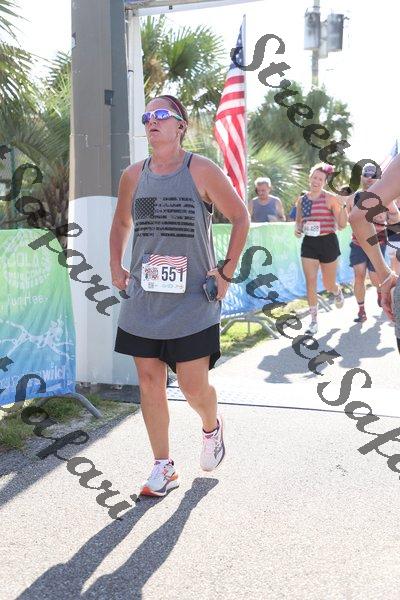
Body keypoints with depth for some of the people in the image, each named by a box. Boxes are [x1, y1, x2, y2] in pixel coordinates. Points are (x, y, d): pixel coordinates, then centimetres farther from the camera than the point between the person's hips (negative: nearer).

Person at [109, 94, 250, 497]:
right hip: (143, 299, 4)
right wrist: (115, 267, 13)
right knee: (149, 382, 6)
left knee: (194, 387, -2)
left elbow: (240, 217, 1)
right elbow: (121, 223, 23)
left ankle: (212, 428, 34)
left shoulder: (202, 171, -6)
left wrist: (226, 272, -3)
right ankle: (163, 467, 21)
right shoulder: (133, 175, 7)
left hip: (193, 302, -4)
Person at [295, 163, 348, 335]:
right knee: (310, 283, -4)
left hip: (328, 243, -3)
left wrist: (342, 207, -25)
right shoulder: (302, 200, 4)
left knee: (329, 284, 10)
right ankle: (314, 320, 7)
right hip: (308, 243, 3)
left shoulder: (330, 199, -8)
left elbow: (342, 225, -9)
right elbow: (298, 222, 18)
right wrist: (297, 229, -5)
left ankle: (337, 291, 49)